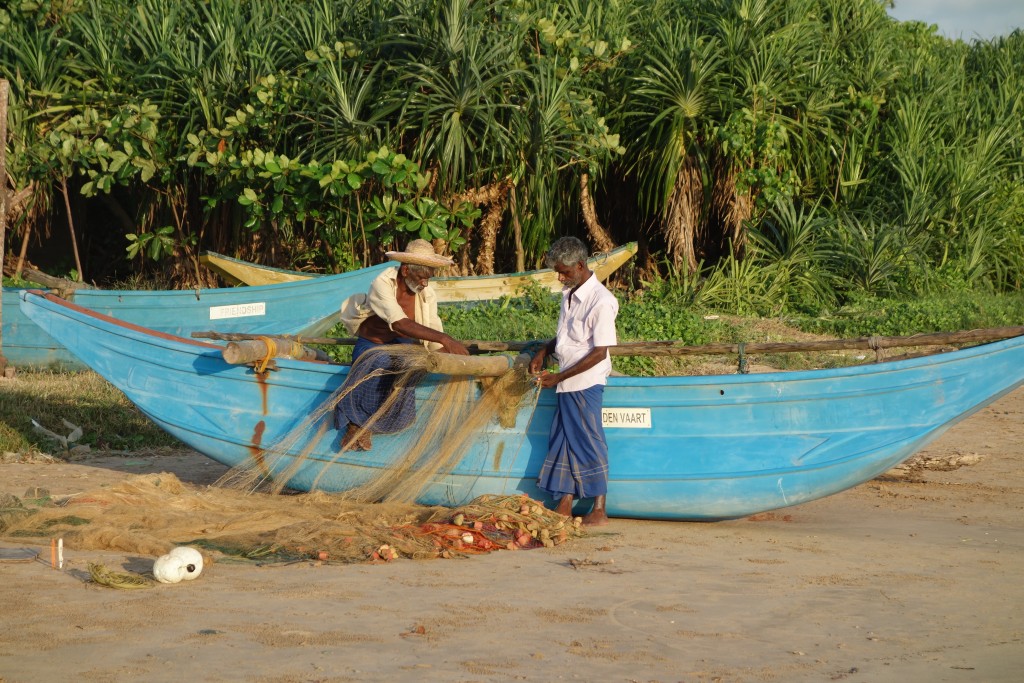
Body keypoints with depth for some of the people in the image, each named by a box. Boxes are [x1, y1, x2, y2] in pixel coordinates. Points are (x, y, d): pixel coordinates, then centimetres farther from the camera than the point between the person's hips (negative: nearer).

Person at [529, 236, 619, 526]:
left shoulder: (601, 301, -18)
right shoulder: (570, 294, 8)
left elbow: (599, 353, -18)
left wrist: (560, 377, -17)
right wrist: (544, 351, 5)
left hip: (586, 383, -8)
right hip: (565, 383, 8)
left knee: (589, 443, -1)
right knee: (562, 442, 10)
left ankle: (599, 510, 7)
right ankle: (564, 506, 16)